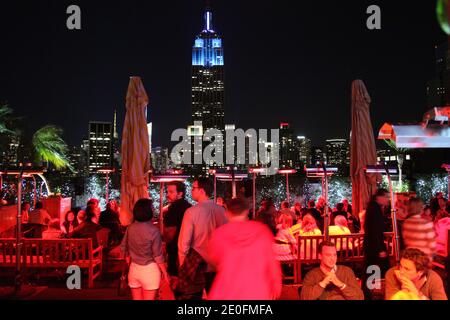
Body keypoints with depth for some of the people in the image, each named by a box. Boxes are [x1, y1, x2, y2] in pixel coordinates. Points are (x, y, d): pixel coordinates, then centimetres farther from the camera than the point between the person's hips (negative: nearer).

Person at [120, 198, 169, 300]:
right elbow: (158, 256, -13)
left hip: (133, 269, 5)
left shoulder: (130, 228, -4)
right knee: (148, 298, 7)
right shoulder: (153, 230, -18)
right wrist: (165, 273, -2)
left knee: (136, 298, 18)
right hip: (149, 270, -5)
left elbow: (124, 248, 7)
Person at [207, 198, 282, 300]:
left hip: (226, 293, 0)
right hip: (257, 293, 1)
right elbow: (271, 262, 0)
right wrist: (276, 286, 14)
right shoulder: (262, 231, -5)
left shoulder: (219, 233, -7)